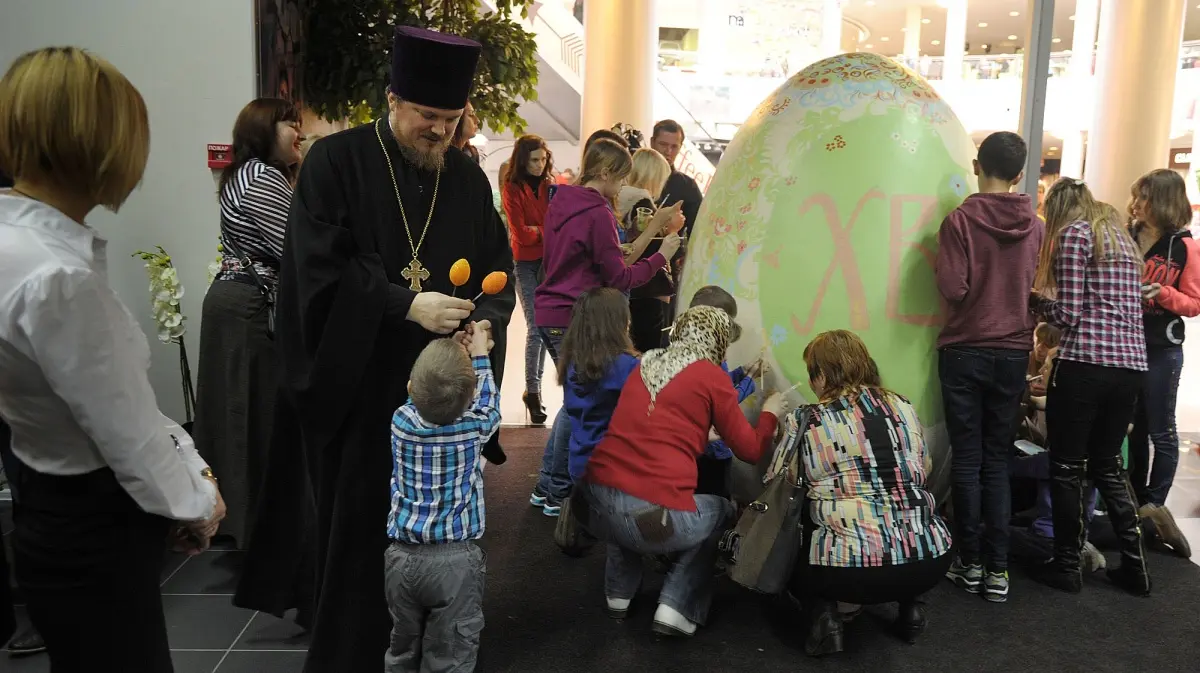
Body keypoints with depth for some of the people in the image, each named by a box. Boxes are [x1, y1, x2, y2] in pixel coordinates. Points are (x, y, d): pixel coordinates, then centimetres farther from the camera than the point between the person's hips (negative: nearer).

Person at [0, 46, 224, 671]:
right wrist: (197, 500, -5)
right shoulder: (56, 277, -29)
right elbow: (128, 432, -22)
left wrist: (190, 466, 7)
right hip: (91, 532, -9)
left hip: (64, 512, 9)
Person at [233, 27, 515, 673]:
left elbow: (499, 270, 8)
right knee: (353, 524, 7)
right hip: (353, 383, -3)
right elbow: (320, 268, -14)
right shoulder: (335, 162, -6)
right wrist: (406, 306, -24)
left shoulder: (468, 178, 6)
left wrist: (485, 320, -13)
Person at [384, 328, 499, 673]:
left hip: (402, 556, 3)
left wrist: (447, 352, 18)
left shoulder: (402, 420, -6)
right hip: (456, 560, -3)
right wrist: (479, 354, 21)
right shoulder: (475, 426, -11)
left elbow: (421, 401, 17)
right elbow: (488, 400, 12)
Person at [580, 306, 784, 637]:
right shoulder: (712, 377, 3)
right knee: (722, 512, 26)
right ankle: (676, 608, 14)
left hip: (595, 501, 5)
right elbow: (750, 451, 10)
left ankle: (618, 593, 33)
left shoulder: (644, 364, 18)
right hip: (656, 514, -5)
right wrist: (770, 414, 28)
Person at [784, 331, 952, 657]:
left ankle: (824, 613, 2)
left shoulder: (805, 420, -1)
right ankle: (909, 606, 20)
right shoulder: (904, 407, 11)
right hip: (931, 560, 4)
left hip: (849, 570, -4)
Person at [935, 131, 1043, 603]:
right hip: (1014, 354, 3)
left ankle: (970, 563, 11)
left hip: (965, 352, -3)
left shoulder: (961, 220, -11)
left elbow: (952, 288, -15)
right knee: (997, 461, 9)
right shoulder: (1036, 227, 2)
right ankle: (997, 569, 9)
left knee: (967, 460, 5)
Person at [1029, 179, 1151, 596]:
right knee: (1107, 465, 18)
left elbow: (1068, 313, -9)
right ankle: (1134, 566, 20)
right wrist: (1046, 299, 25)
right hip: (1131, 364, 8)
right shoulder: (1122, 237, 21)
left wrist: (1033, 299, 8)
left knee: (1067, 468, 4)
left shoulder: (1073, 234, -4)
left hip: (1085, 363, -8)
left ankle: (1067, 567, 12)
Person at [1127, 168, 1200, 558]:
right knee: (1134, 428, 13)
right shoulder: (1126, 237, 4)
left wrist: (1163, 294, -23)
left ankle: (1154, 505, 14)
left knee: (1161, 431, 2)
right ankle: (1137, 503, 23)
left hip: (1162, 350, -4)